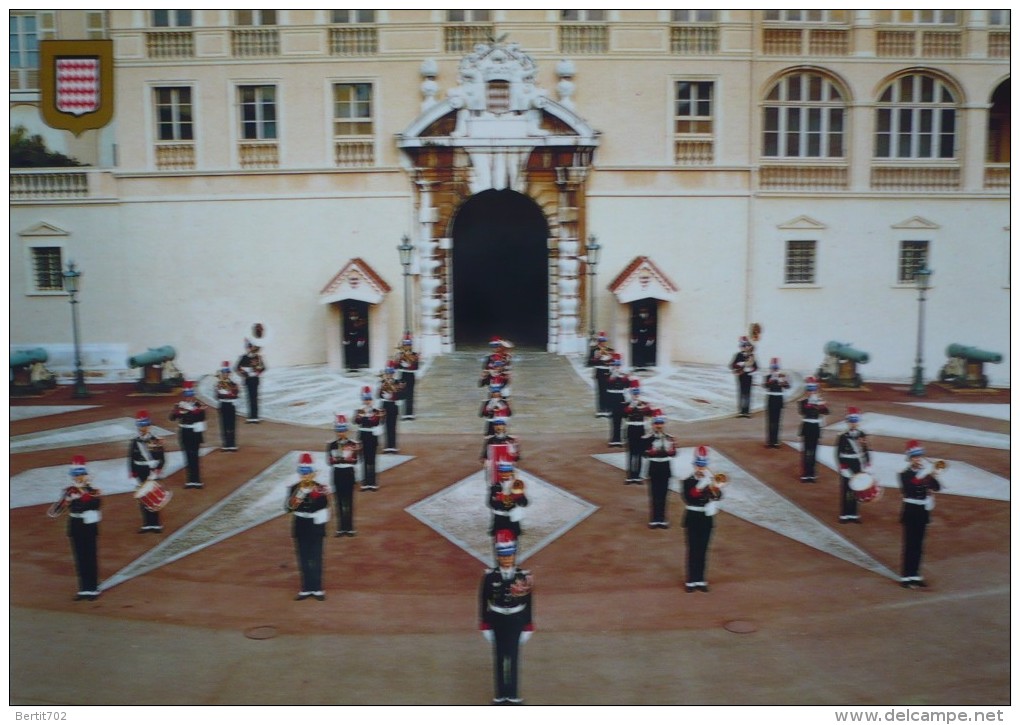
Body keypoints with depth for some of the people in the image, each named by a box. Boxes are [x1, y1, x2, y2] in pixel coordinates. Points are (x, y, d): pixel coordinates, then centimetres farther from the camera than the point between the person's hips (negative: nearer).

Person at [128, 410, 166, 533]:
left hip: (153, 475, -3)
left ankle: (156, 524, 8)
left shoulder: (156, 441, -4)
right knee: (143, 500, 6)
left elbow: (162, 459, -6)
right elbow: (131, 461, 4)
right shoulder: (134, 442, 3)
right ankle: (147, 524, 14)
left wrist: (156, 473, -14)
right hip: (141, 477, 3)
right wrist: (135, 478, -1)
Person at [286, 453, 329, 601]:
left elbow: (325, 510, -4)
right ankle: (306, 589, 17)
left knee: (316, 560, 3)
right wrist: (301, 491, -23)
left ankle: (317, 589, 12)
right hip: (300, 529, 2)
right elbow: (290, 507, -15)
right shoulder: (294, 489, -1)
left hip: (315, 528, -2)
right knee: (303, 560, 8)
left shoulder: (321, 489, -6)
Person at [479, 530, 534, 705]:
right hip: (497, 621, 0)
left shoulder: (524, 576, -9)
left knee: (514, 657, 5)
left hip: (516, 621, 0)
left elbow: (528, 602, -1)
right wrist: (484, 626, -1)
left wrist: (528, 627, 1)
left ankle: (513, 694, 16)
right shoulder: (489, 576, -9)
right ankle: (500, 694, 20)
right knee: (499, 657, 9)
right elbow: (483, 601, -2)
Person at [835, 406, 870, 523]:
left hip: (858, 470, 4)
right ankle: (844, 515, 12)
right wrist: (842, 469, -12)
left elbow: (866, 452, 8)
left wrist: (867, 466, 2)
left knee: (855, 492, 11)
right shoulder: (842, 437, -11)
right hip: (846, 470, -4)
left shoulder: (862, 436, 1)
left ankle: (853, 514, 20)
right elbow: (838, 455, -10)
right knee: (845, 492, 3)